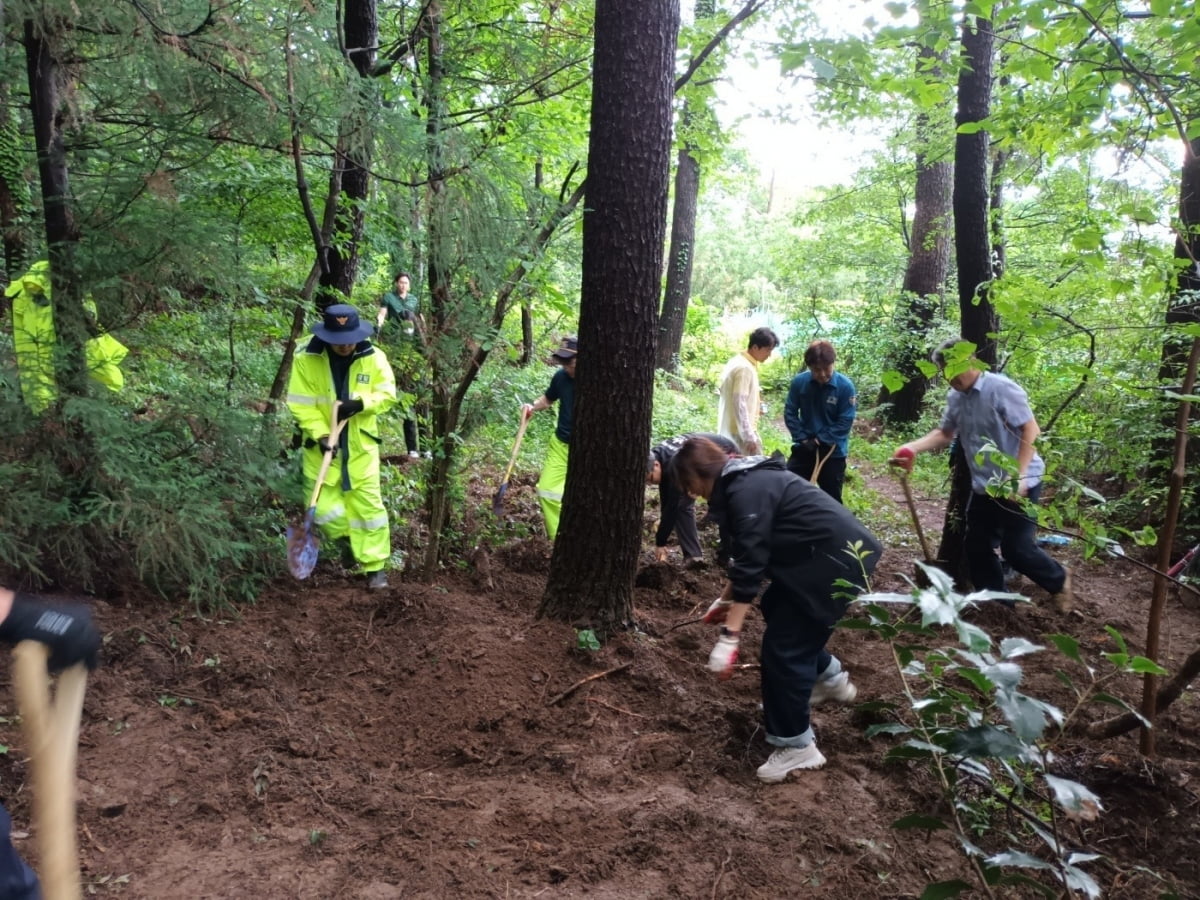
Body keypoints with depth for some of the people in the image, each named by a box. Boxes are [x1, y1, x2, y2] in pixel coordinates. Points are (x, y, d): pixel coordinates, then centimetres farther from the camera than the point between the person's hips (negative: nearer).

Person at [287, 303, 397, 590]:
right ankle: (348, 541, 33)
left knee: (368, 505, 2)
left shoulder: (374, 357, -8)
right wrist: (320, 434, -22)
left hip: (360, 446, 1)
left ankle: (375, 566, 12)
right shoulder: (307, 360, -12)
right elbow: (301, 405, -11)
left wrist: (361, 403, -22)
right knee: (325, 509, 2)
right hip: (323, 447, 0)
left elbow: (388, 395, -4)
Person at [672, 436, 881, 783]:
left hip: (837, 559, -11)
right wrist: (725, 600, 29)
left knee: (783, 646, -6)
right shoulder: (745, 481, 12)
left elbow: (749, 565, -25)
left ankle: (797, 747, 6)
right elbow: (749, 556, 22)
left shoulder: (746, 491, -20)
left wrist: (729, 637, -25)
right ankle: (831, 679, 43)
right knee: (776, 609, 26)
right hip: (825, 552, 11)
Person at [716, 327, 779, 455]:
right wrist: (749, 437, -23)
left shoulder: (737, 362, 13)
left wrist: (755, 406, 17)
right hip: (741, 432, -10)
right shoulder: (745, 368, -17)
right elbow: (739, 404, -22)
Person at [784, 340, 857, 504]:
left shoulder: (845, 386, -15)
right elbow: (790, 413, -2)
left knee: (831, 499, 10)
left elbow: (845, 422, -13)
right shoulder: (799, 382, -9)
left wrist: (820, 440, -16)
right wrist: (802, 438, -11)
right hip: (804, 448, 2)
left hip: (833, 451, -2)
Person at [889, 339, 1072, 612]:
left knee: (1016, 548, -5)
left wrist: (1018, 475, -25)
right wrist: (913, 447, -9)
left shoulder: (1001, 388, -18)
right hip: (984, 486, 7)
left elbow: (1031, 429, -19)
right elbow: (945, 433, 10)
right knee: (977, 546, 10)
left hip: (1019, 484, -7)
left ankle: (1059, 581, 23)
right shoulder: (955, 397, 3)